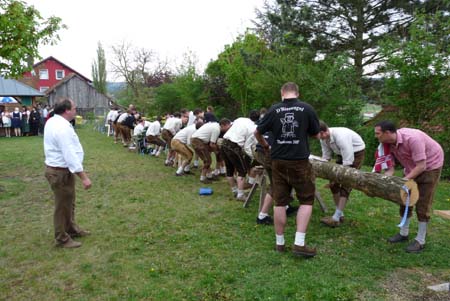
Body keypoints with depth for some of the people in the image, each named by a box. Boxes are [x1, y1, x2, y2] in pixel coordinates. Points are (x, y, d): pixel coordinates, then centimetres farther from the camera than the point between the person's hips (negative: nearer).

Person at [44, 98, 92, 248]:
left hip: (56, 168, 10)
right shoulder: (63, 128, -27)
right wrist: (84, 177, -27)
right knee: (63, 206, 5)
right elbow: (70, 155, -30)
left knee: (68, 202, 24)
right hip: (61, 172, -10)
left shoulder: (53, 121, 5)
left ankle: (71, 229, 42)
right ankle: (62, 239, 21)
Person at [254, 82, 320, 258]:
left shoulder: (274, 110, 0)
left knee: (280, 202, 10)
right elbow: (316, 135, 8)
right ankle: (299, 243, 2)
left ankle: (280, 243, 19)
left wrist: (265, 146, 26)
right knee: (306, 200, 10)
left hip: (279, 161, 2)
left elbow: (257, 132, 8)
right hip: (300, 162, -2)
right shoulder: (307, 109, -4)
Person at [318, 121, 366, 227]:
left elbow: (348, 161, -32)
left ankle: (336, 218, -15)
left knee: (345, 185, -15)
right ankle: (340, 214, 11)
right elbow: (326, 157, -2)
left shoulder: (340, 137, -37)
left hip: (356, 153, -8)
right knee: (333, 182, 1)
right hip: (342, 153, 8)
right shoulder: (323, 138, -13)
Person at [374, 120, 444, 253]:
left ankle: (420, 241, 3)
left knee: (422, 204, -6)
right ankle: (403, 233, 24)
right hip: (412, 167, 7)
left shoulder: (412, 138, -35)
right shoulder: (388, 143, -13)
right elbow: (390, 167, -10)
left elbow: (421, 166, -33)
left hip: (430, 165, -7)